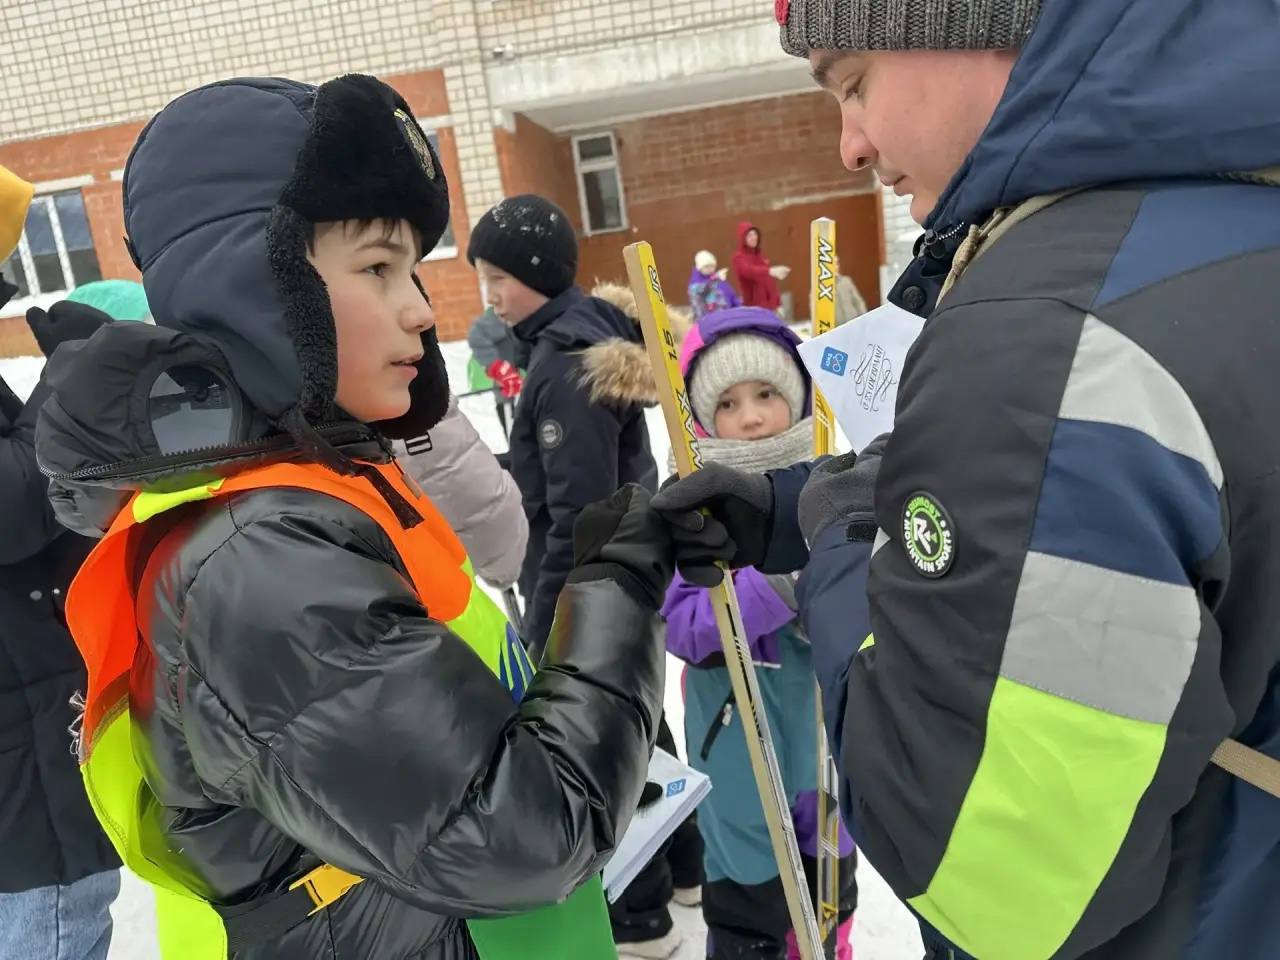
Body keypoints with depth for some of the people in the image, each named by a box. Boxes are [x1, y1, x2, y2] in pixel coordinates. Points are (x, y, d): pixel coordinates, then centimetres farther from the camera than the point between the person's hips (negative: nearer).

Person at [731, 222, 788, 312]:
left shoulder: (761, 256, 14)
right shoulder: (739, 258, -9)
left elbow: (770, 281, 17)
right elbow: (749, 270, -32)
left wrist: (778, 304, 14)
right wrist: (770, 271, -49)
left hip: (771, 305, 7)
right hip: (755, 307, -7)